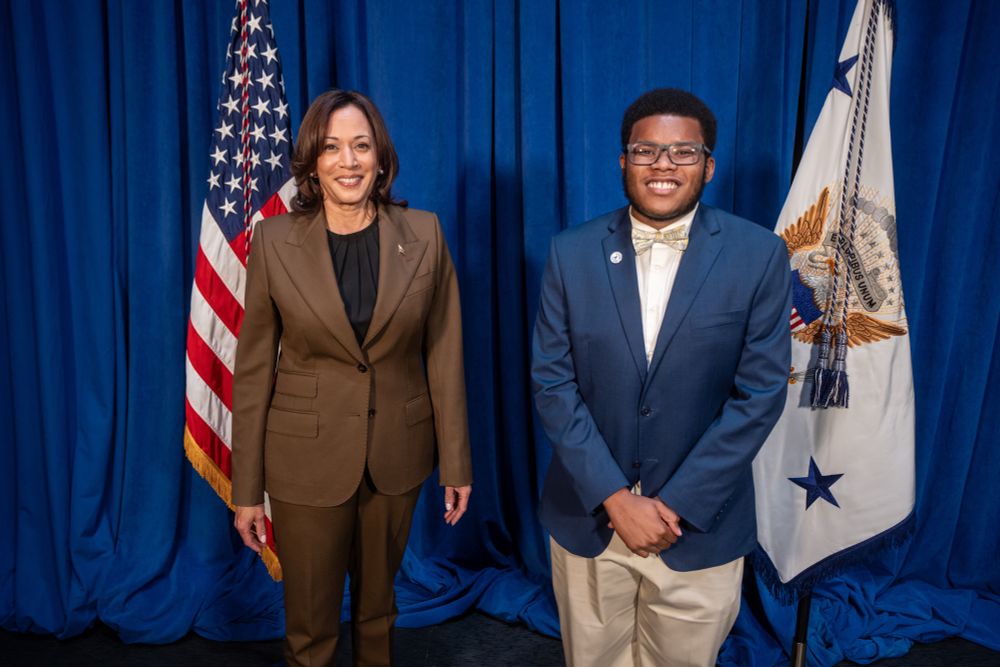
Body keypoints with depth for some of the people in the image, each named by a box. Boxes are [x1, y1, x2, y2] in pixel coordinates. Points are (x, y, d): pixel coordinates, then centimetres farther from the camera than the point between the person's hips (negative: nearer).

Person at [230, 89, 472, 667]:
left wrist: (457, 462, -1)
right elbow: (254, 371, -4)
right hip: (307, 457, -1)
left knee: (377, 604, 22)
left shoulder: (423, 235, -6)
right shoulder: (274, 241, -8)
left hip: (398, 452, 1)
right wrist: (247, 488, -2)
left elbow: (445, 356, -2)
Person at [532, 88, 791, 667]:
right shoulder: (573, 252, -4)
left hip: (699, 524, -1)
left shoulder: (760, 256, -8)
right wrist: (614, 498, -13)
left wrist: (676, 504, -12)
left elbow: (761, 392, -9)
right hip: (588, 516, 1)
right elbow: (552, 381, -6)